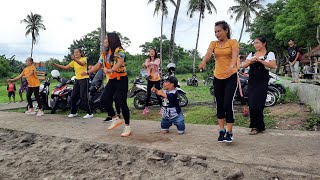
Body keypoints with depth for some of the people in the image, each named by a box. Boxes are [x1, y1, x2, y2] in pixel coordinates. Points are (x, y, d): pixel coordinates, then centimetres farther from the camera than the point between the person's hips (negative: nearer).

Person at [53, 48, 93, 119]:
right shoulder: (73, 62, 12)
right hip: (77, 80, 7)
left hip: (84, 79, -7)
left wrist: (75, 59, -47)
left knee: (83, 97, -10)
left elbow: (82, 63, -29)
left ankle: (90, 113, -4)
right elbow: (65, 67, 6)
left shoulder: (84, 59, -6)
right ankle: (74, 112, 21)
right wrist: (56, 65, -7)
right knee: (73, 96, 6)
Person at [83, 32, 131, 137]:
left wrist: (111, 70, -45)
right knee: (104, 99, -5)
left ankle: (128, 127, 4)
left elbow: (119, 62, -29)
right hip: (111, 80, 7)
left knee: (122, 103, -7)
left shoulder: (119, 50, -11)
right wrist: (88, 72, 3)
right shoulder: (104, 53, 12)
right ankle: (115, 119, 12)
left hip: (121, 79, -7)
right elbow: (98, 65, 13)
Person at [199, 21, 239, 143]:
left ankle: (229, 133, 1)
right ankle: (221, 131, 20)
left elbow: (235, 55, -20)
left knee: (227, 104, -11)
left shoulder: (233, 42, -2)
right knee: (219, 105, 8)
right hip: (217, 77, 4)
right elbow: (208, 53, -13)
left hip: (231, 77, -4)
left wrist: (232, 65, -43)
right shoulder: (213, 44, 7)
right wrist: (203, 61, -37)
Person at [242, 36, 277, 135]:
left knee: (257, 104, -10)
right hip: (251, 81, 5)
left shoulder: (269, 54, 3)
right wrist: (251, 61, -12)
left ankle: (257, 126, 4)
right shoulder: (251, 54, 17)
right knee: (251, 104, 2)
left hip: (262, 81, -5)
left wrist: (260, 60, -23)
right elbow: (243, 65, 7)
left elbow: (273, 66, -14)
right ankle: (259, 126, 15)